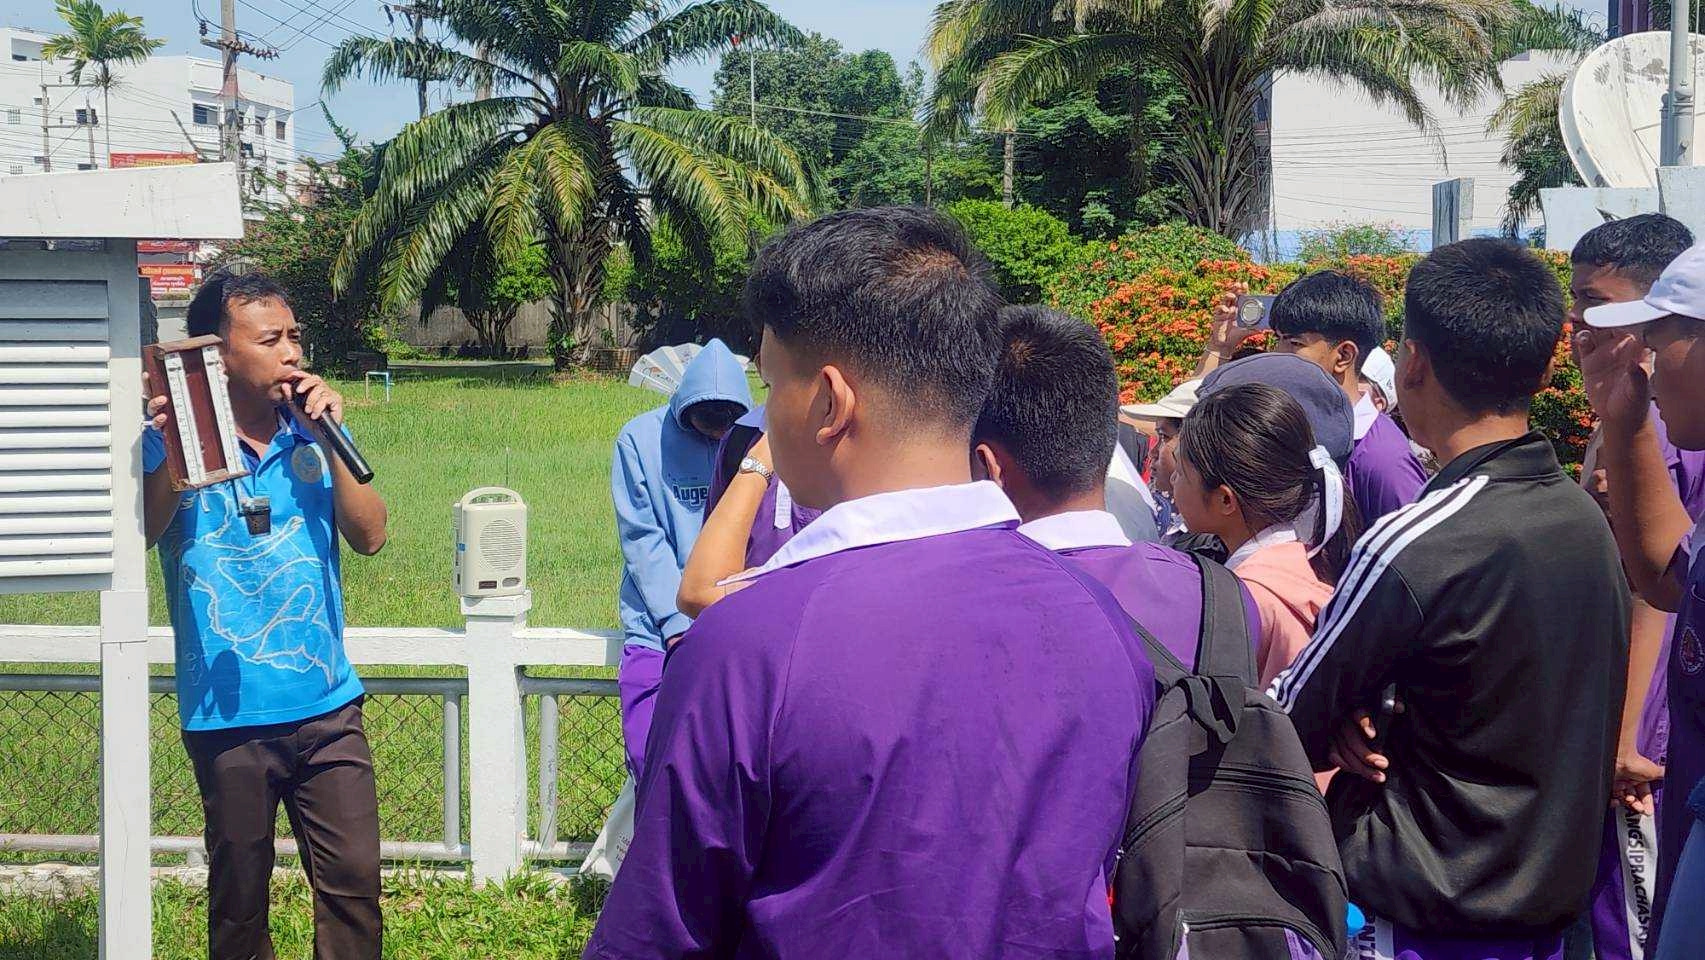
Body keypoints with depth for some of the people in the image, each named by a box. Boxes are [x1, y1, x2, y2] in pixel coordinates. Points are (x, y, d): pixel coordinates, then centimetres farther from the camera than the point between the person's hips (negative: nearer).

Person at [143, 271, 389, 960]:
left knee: (354, 881, 2)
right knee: (239, 892, 12)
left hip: (328, 706, 2)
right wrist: (167, 448, -31)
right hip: (228, 715, -2)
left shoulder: (315, 433, 4)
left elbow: (370, 536, -4)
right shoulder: (174, 436, -5)